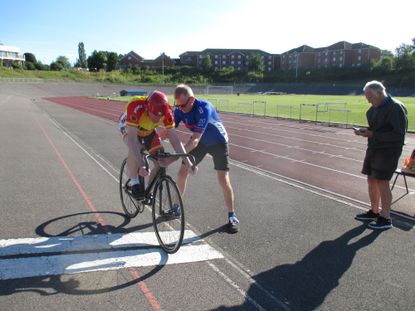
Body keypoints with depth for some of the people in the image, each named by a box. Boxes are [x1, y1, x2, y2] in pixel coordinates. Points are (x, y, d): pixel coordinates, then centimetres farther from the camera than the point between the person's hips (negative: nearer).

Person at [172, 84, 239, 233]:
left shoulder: (204, 108, -37)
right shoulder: (179, 110, -19)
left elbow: (195, 139, -43)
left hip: (218, 141, -5)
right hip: (200, 142, 5)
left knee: (223, 179, -12)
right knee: (182, 172, 0)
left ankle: (232, 216, 5)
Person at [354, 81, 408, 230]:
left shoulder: (396, 108, -16)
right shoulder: (375, 108, 10)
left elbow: (398, 134, -19)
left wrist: (373, 134, -23)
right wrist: (365, 131, -1)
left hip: (388, 150, -8)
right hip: (374, 148, 8)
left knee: (382, 182, -6)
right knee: (371, 180, 12)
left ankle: (385, 219, 5)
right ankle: (374, 212, 26)